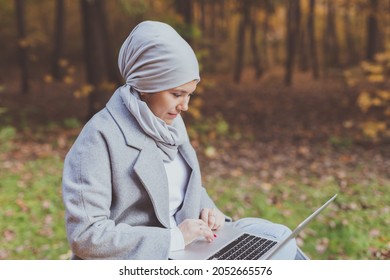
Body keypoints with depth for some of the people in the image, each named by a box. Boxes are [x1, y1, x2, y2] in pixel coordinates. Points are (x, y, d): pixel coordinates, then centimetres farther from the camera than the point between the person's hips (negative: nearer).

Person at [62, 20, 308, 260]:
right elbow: (85, 235, -22)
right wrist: (174, 238, -23)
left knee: (279, 238, -5)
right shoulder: (101, 136, -18)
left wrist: (209, 211, -3)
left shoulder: (170, 122, 5)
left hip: (185, 249, 7)